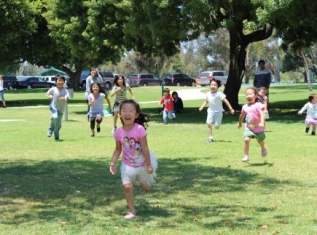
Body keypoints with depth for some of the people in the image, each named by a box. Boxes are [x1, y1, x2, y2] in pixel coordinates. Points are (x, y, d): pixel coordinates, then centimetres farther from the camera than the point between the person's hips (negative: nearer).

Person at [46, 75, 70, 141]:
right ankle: (50, 130, -7)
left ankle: (56, 137, 24)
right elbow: (47, 94, 7)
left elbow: (66, 100, -15)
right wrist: (49, 96, -15)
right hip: (53, 107, -2)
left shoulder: (65, 91, -8)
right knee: (55, 117, -30)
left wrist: (64, 99, -37)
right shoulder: (53, 89, -8)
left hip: (61, 109, 2)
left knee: (58, 124, 6)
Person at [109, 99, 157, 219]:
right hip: (128, 165, 2)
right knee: (127, 187, -9)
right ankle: (131, 211, 6)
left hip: (142, 163, -2)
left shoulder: (139, 129, -24)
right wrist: (113, 162, -8)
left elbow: (145, 148, -20)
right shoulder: (118, 132, -12)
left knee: (146, 188, 15)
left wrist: (148, 165, -17)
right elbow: (118, 149, 2)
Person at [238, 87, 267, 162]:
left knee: (260, 141, 17)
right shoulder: (245, 107, 1)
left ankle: (263, 148, 53)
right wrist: (240, 123, 33)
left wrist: (262, 123, -44)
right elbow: (242, 116, 19)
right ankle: (246, 156, -12)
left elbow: (262, 114, -28)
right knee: (246, 139, -19)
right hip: (248, 128, 3)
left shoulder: (258, 105, -17)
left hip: (258, 128, -3)